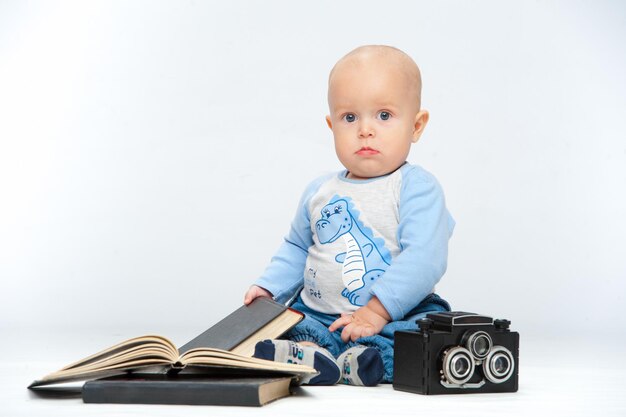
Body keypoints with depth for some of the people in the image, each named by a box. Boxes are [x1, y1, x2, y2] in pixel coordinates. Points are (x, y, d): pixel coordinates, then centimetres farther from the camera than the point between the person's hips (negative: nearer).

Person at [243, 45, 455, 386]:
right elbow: (296, 249, 26)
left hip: (395, 318, -4)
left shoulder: (417, 188, -7)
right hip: (317, 317, 5)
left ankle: (367, 358, -49)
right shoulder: (319, 192, 12)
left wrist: (377, 310, -26)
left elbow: (424, 257, -19)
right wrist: (268, 287, 10)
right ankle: (309, 351, -42)